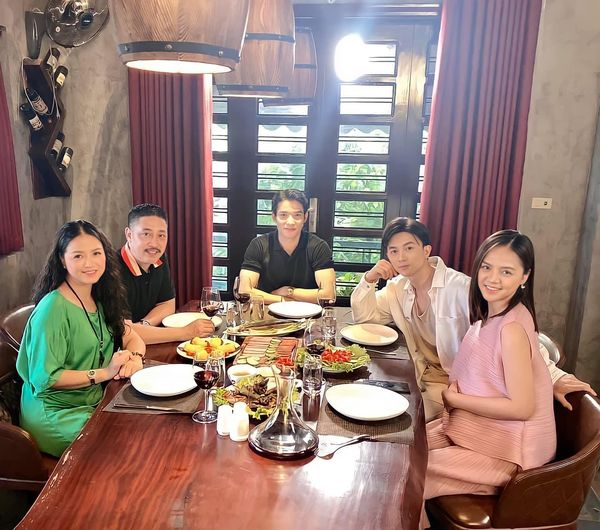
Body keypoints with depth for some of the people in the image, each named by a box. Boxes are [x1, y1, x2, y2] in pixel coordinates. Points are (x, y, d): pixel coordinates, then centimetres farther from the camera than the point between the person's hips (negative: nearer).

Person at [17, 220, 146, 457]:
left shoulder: (99, 299, 5)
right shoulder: (53, 308, -18)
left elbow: (133, 338, 9)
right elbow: (43, 378, -20)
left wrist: (135, 358, -13)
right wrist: (104, 373, -22)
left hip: (95, 403, 7)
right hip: (56, 414, -7)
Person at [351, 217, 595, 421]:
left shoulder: (460, 287, -22)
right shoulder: (398, 288, 0)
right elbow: (363, 315, 7)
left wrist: (553, 375, -33)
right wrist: (370, 278, -10)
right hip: (427, 379, 6)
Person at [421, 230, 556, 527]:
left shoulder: (512, 328, -24)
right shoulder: (488, 315, 2)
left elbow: (522, 407, -23)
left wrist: (454, 399, -14)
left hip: (506, 452, -8)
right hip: (473, 428, 8)